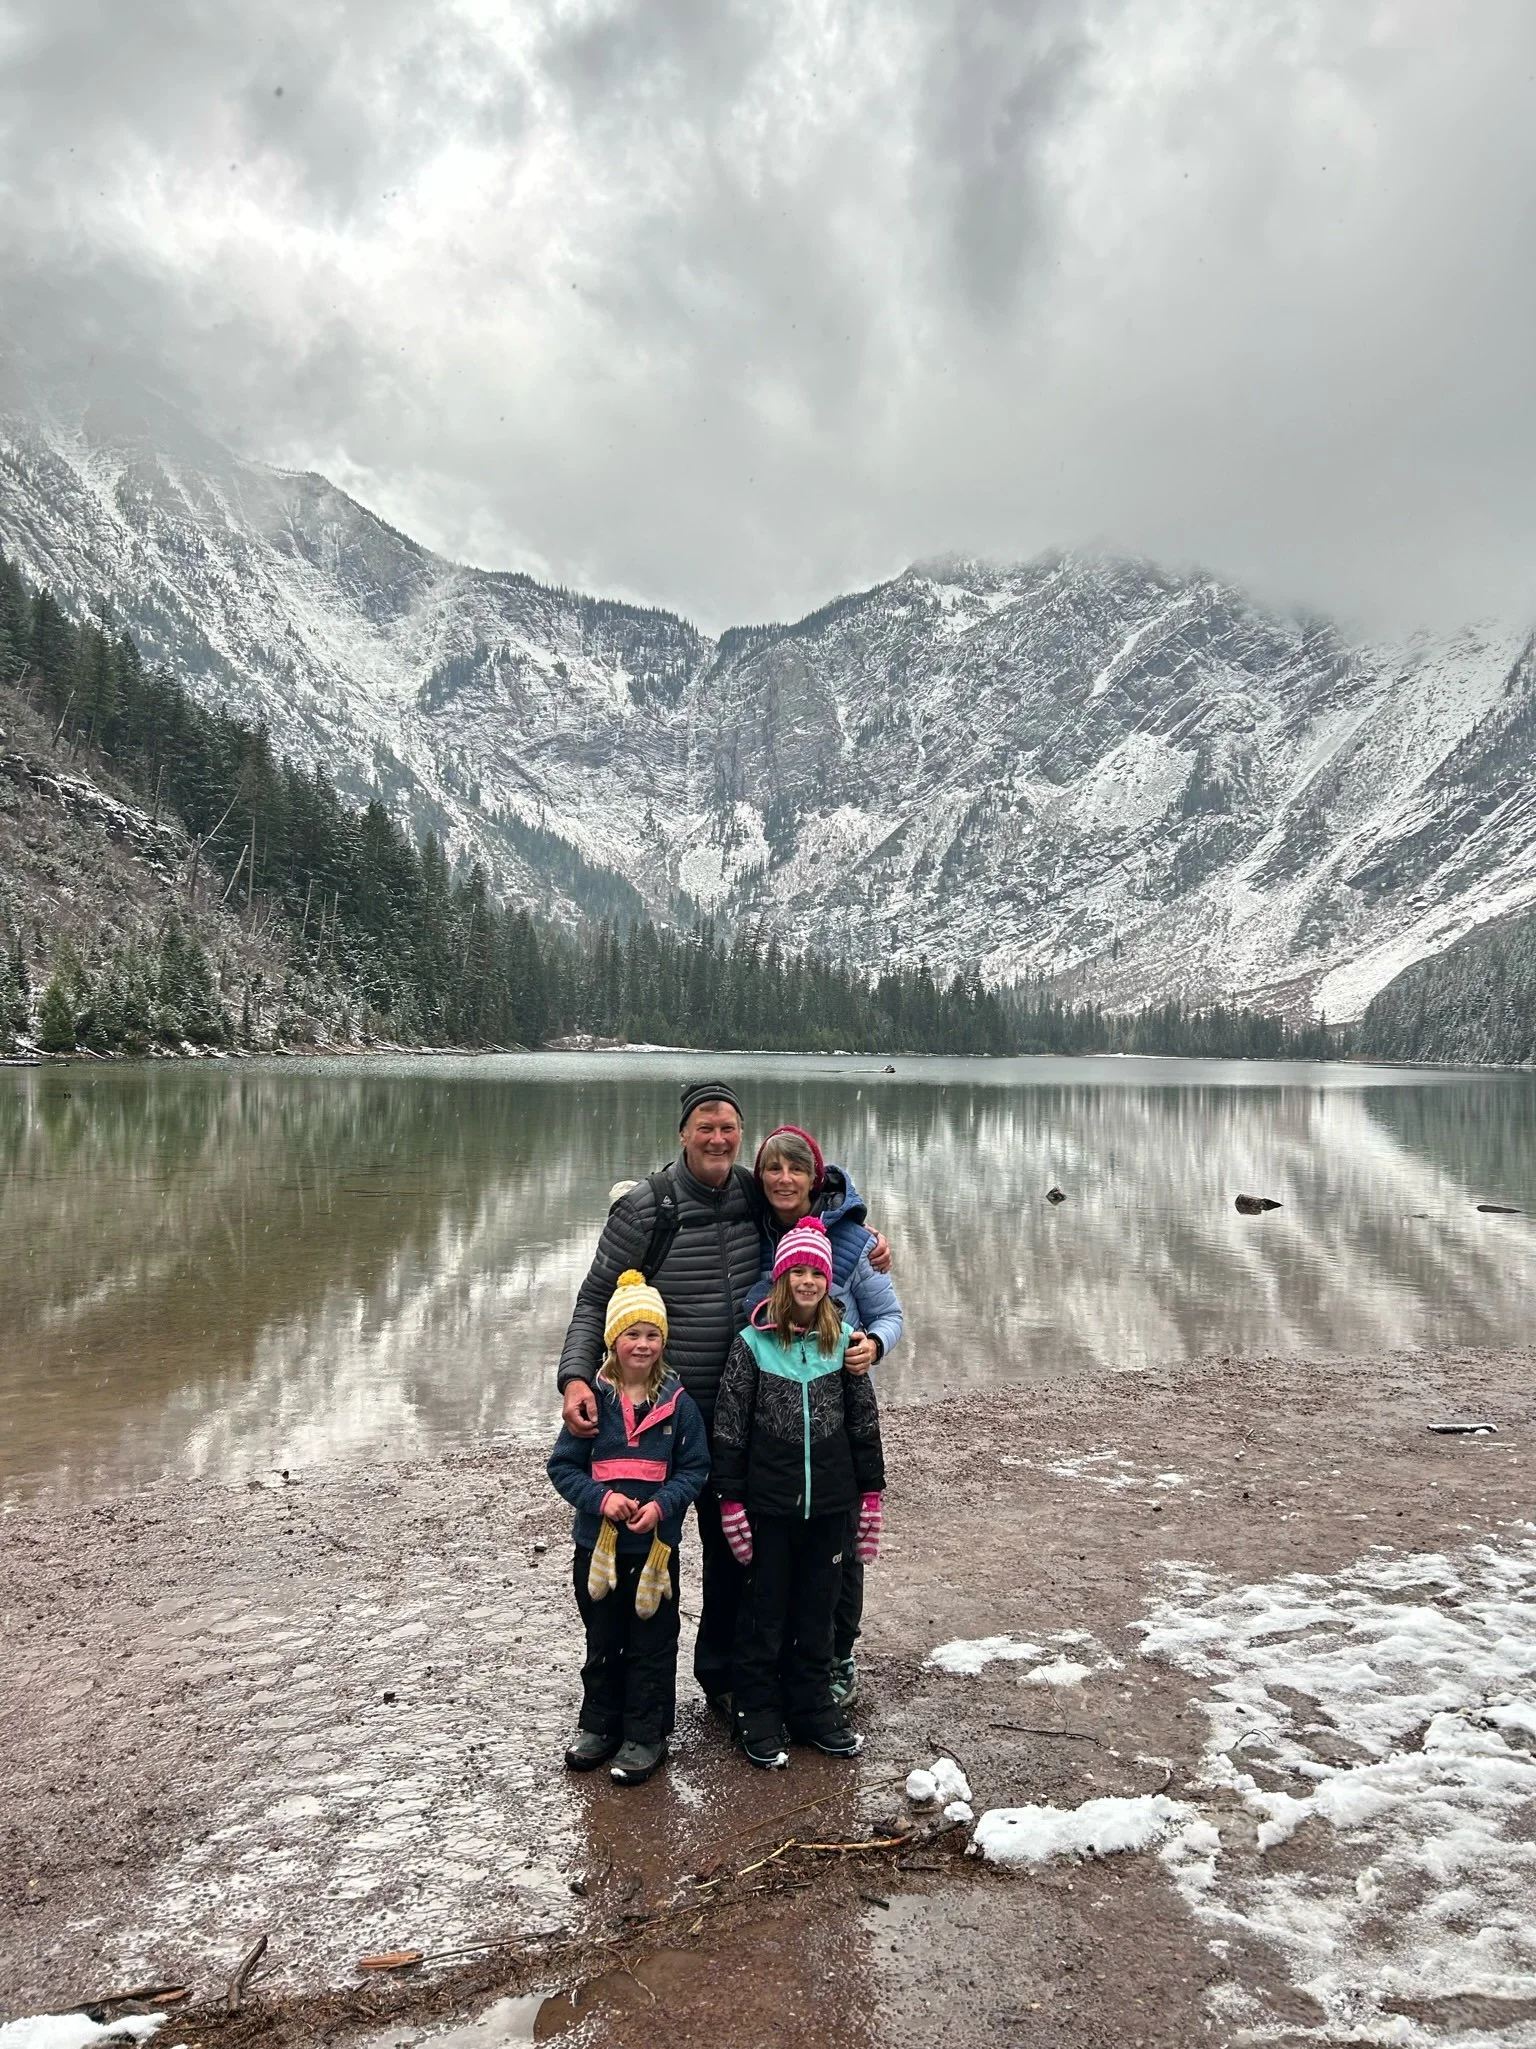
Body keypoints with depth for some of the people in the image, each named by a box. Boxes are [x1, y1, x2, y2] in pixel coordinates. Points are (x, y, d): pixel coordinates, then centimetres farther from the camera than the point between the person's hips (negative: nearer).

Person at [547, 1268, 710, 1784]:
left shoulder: (677, 1403, -7)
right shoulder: (593, 1400, -7)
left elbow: (695, 1469, -2)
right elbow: (563, 1466, -3)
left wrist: (661, 1504, -18)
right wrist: (601, 1499, -18)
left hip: (656, 1544, -1)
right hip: (597, 1543, 1)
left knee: (652, 1645, 8)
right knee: (602, 1642, 17)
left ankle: (646, 1736, 23)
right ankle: (599, 1726, 34)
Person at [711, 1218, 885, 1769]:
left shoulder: (843, 1341, 0)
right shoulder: (753, 1345, -8)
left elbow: (864, 1423, 7)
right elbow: (728, 1430, -5)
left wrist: (872, 1492, 7)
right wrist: (730, 1500, -7)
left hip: (828, 1505, 3)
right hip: (768, 1504, -2)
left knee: (817, 1610, 14)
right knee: (764, 1610, 9)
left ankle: (812, 1707, 30)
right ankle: (759, 1715, 23)